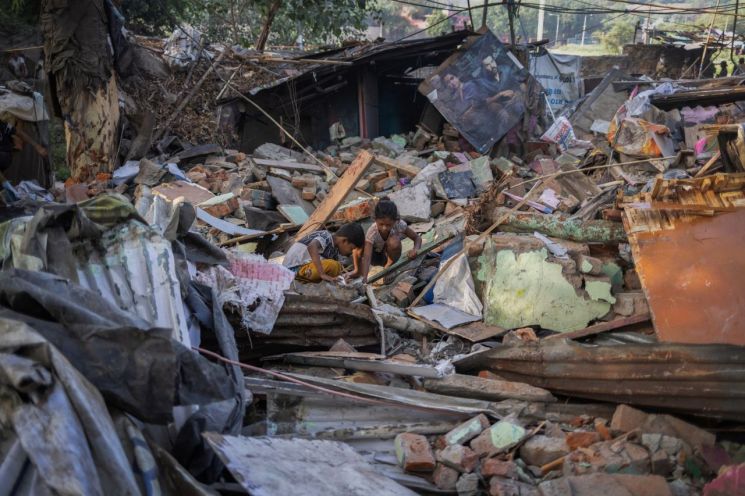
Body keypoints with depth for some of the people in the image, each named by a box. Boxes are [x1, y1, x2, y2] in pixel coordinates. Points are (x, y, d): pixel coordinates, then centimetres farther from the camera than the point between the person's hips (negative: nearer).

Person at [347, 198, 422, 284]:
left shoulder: (399, 225, -29)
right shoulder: (372, 232, -34)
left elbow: (417, 238, -16)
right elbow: (366, 257, -44)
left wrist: (415, 249, -40)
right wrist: (364, 278, -59)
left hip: (389, 255, 1)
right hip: (375, 256, -1)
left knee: (394, 241, -35)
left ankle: (389, 266, -8)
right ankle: (357, 271, -5)